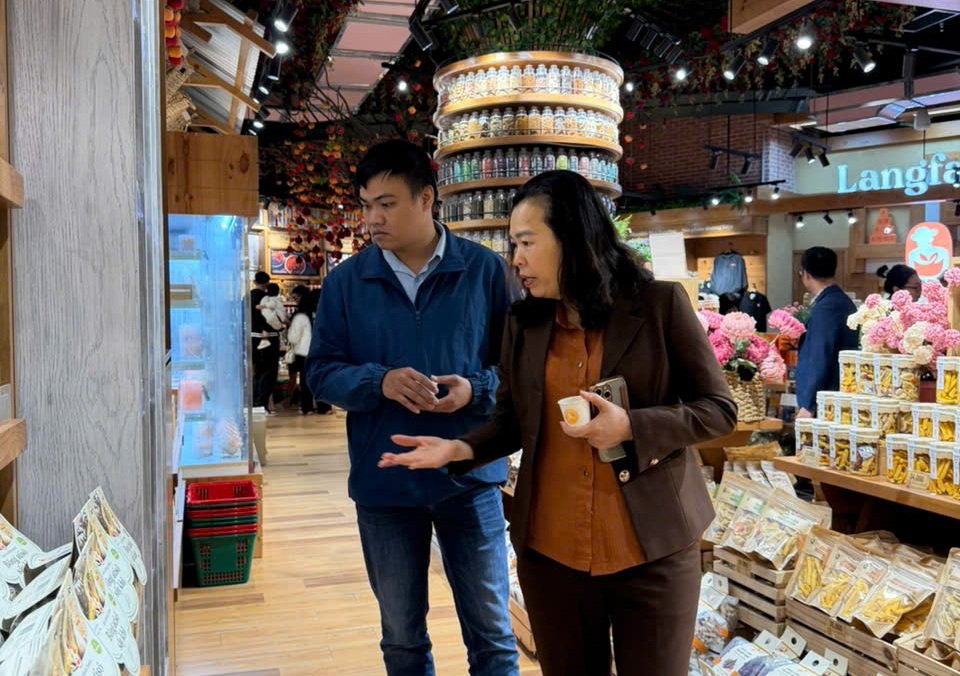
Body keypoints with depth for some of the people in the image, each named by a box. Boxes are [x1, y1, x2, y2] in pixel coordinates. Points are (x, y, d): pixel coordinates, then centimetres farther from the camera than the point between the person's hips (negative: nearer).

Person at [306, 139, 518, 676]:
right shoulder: (345, 281, 0)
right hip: (383, 484, 2)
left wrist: (478, 388, -20)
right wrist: (380, 382, -18)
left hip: (470, 476, -1)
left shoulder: (485, 269, -4)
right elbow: (321, 373, 1)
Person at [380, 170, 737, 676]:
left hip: (651, 548, -3)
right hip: (550, 549, 3)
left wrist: (631, 427, -19)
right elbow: (513, 422, 10)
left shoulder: (661, 304, -7)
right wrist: (461, 449, -9)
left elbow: (718, 409, -4)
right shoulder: (522, 323, 4)